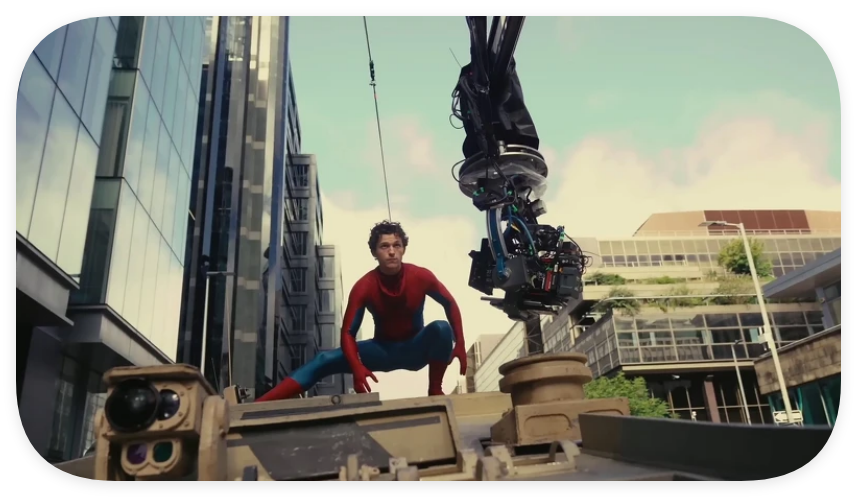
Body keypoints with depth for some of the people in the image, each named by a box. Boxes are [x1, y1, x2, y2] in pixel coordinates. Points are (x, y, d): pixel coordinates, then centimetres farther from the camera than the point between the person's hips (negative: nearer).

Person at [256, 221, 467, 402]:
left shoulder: (421, 276, -19)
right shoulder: (364, 286, -20)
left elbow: (450, 305, -4)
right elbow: (348, 333, -20)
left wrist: (460, 344, -11)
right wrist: (357, 369, -38)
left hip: (416, 349, 0)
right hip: (383, 350, 0)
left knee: (441, 328, -32)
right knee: (325, 360, -19)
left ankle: (435, 390, -15)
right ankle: (257, 406, -27)